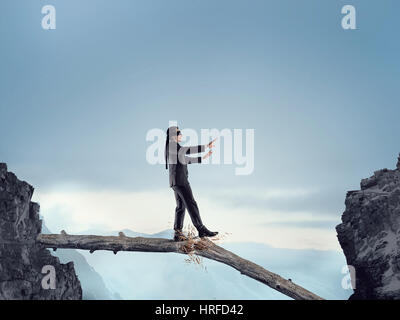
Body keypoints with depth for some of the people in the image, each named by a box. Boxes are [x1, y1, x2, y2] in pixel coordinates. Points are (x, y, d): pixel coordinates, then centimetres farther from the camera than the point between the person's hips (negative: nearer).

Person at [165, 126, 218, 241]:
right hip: (180, 180, -10)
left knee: (181, 206, 9)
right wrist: (206, 146, -21)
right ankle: (202, 230, -6)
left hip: (176, 181, 10)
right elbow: (190, 150, -22)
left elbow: (187, 159, 27)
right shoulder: (172, 145, -10)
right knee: (191, 204, -8)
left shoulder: (175, 147, 20)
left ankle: (177, 232, 9)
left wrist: (203, 158, 27)